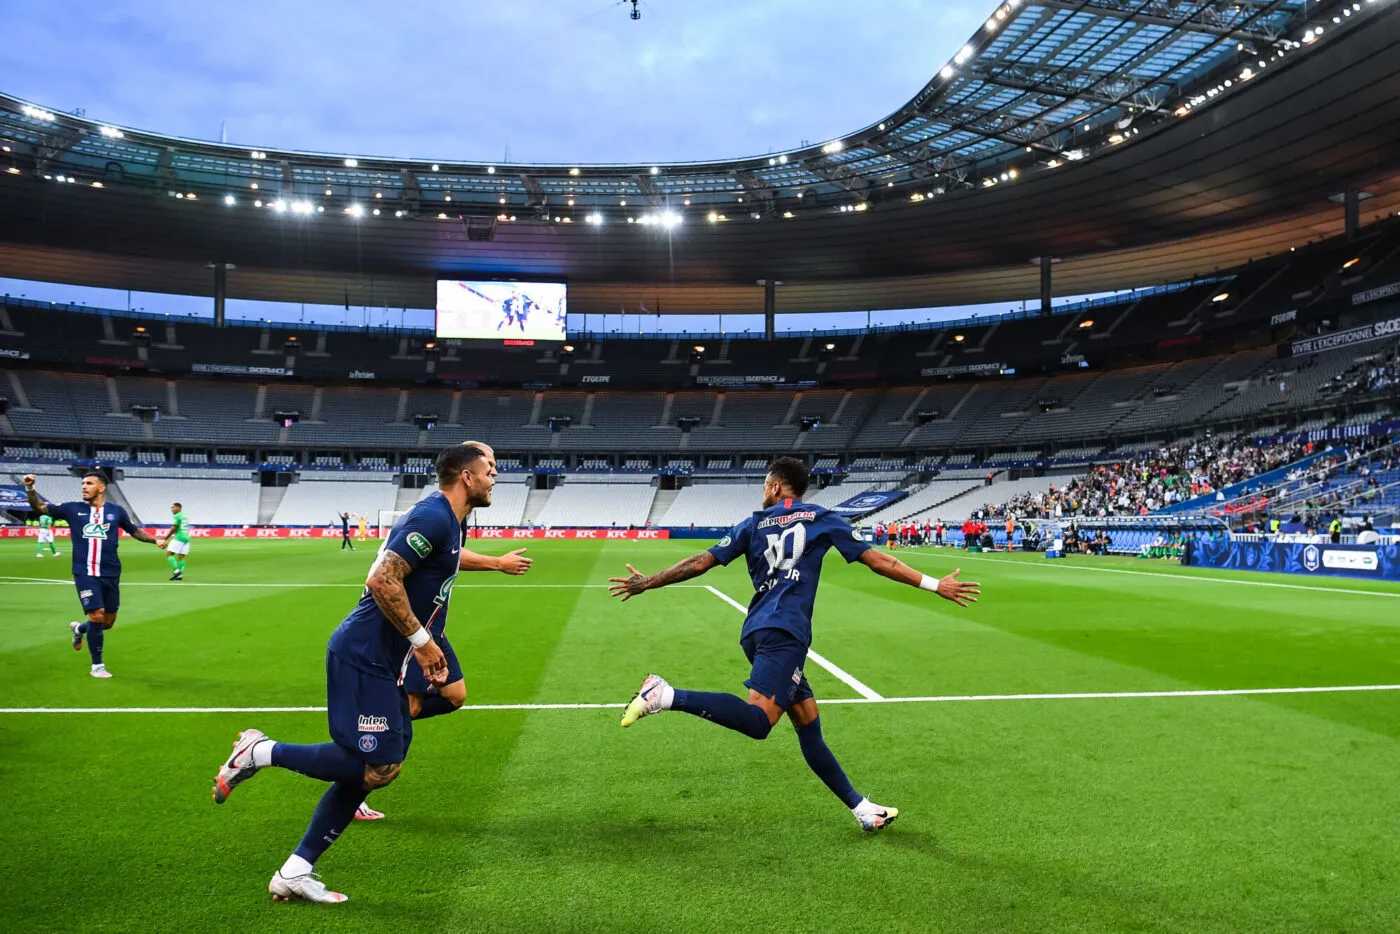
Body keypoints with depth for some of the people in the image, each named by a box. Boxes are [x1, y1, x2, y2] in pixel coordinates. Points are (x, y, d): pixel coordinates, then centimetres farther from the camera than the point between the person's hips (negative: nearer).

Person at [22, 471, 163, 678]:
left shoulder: (116, 511, 4)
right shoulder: (73, 509, 2)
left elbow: (134, 530, 18)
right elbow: (40, 508, 5)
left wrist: (154, 540, 4)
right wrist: (29, 488, -11)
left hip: (110, 574, 2)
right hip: (85, 573, -2)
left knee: (108, 622, 8)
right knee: (97, 616, -13)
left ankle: (79, 629, 44)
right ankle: (97, 665, 5)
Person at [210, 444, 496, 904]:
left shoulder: (445, 520, 15)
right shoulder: (433, 517, -17)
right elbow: (382, 581, -25)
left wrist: (423, 649, 18)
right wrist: (421, 639, -17)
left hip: (383, 661, 10)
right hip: (364, 656, -10)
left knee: (372, 768, 9)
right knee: (378, 767, -11)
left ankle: (295, 872, 16)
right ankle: (260, 752, 2)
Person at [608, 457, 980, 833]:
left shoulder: (753, 524, 17)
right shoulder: (822, 519, 10)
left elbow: (701, 562, 14)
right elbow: (878, 561, 9)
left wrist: (647, 582, 24)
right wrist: (934, 584, 15)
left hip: (758, 632, 6)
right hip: (784, 632, -6)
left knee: (808, 722, 11)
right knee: (757, 720, -21)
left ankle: (860, 808, 17)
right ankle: (667, 695, -31)